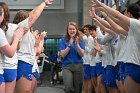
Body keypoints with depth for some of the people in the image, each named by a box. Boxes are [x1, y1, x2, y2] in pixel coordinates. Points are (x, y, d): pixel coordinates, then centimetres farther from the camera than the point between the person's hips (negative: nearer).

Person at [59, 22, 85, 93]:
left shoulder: (80, 40, 5)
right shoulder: (63, 40, 2)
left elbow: (82, 54, -3)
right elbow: (62, 54, -5)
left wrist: (77, 44, -16)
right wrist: (69, 45, -14)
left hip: (78, 66, 2)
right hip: (67, 66, -1)